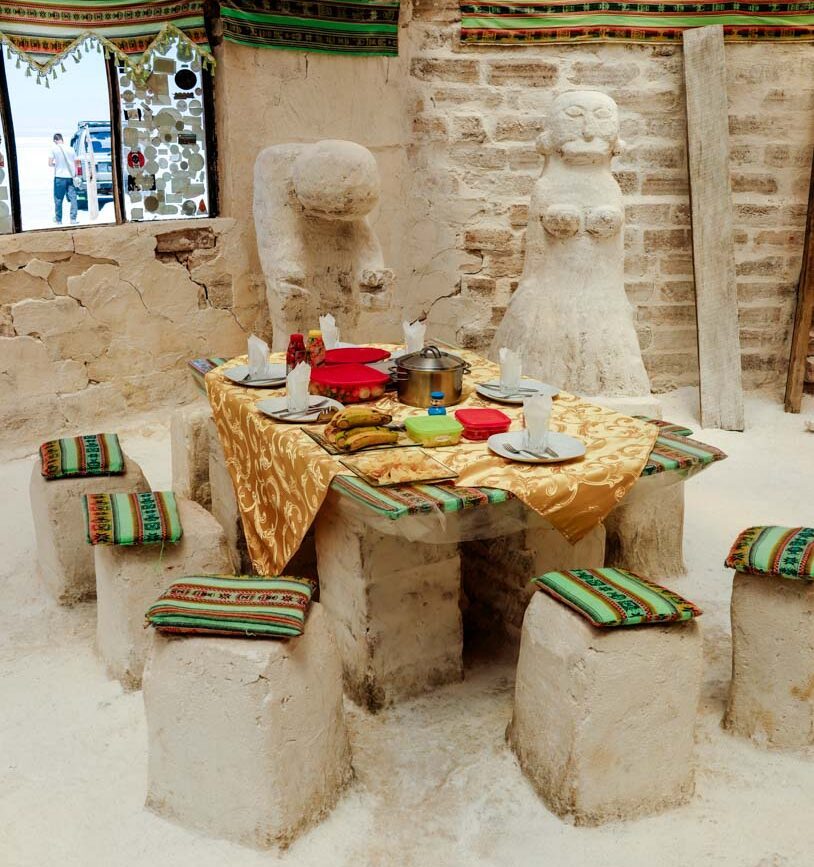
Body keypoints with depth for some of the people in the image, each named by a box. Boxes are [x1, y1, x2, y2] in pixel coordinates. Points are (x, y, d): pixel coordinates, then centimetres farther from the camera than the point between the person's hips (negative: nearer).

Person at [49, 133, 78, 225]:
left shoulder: (54, 149, -3)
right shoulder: (70, 149, 6)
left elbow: (50, 163, -4)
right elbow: (75, 164, 9)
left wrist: (55, 165, 16)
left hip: (59, 177, -2)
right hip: (71, 176, 2)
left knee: (58, 200, 7)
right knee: (73, 198, 2)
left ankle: (58, 219, 15)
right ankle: (73, 218, -4)